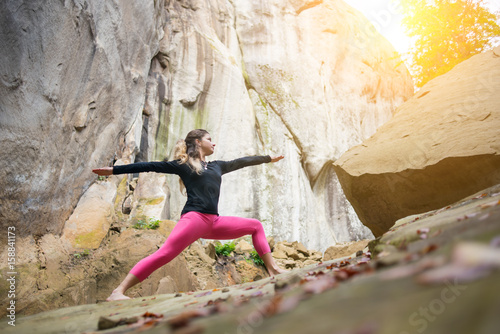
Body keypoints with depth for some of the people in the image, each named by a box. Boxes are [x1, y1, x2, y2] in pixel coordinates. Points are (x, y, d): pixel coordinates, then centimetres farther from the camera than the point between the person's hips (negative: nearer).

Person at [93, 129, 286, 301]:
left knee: (255, 226, 12)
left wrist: (269, 158, 47)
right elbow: (151, 166, 5)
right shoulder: (183, 164, 7)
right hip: (194, 218, -7)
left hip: (214, 222, 7)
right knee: (163, 254, -24)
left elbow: (242, 162, 35)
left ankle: (273, 270, 13)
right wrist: (114, 170, 3)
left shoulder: (217, 166, 24)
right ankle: (117, 292, -25)